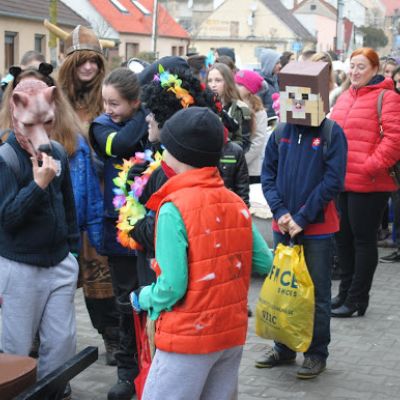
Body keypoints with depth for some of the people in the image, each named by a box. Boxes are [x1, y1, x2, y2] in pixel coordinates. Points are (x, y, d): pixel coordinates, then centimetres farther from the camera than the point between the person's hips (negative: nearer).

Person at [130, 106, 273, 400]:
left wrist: (142, 298, -1)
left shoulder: (174, 207, -17)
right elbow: (265, 264, 5)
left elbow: (172, 287, -20)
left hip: (188, 337, -6)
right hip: (233, 333, 6)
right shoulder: (236, 203, 2)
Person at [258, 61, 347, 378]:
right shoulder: (281, 133, 3)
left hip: (317, 228, -4)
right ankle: (284, 348, 27)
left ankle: (317, 353, 17)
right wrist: (280, 212, -10)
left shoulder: (332, 134, -8)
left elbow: (333, 181, -13)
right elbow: (268, 174, 4)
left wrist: (301, 217, -15)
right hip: (283, 225, 4)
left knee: (317, 293, 5)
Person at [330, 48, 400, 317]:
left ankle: (356, 300, 9)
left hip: (368, 184, -7)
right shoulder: (345, 98, 16)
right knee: (344, 238, 14)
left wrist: (370, 166, -20)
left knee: (364, 239, 1)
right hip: (341, 181, 7)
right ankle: (345, 293, 27)